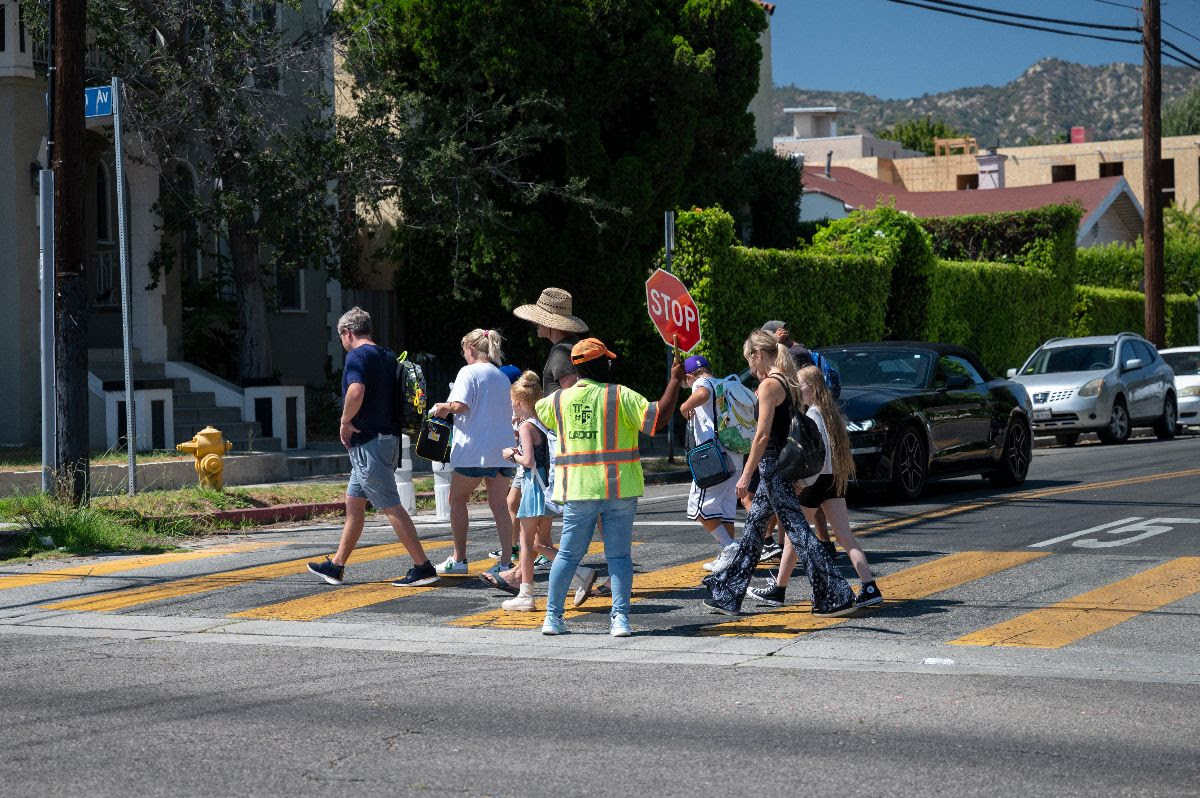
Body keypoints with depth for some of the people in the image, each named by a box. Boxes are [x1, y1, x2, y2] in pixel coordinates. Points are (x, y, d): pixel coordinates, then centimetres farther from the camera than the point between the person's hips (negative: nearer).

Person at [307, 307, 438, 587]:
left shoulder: (358, 356, -12)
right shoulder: (387, 357, 15)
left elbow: (356, 392, -30)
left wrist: (345, 422, -14)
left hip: (368, 443, -10)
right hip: (388, 439, 10)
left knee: (390, 505, -9)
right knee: (353, 502, 16)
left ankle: (423, 566, -11)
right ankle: (336, 566, 23)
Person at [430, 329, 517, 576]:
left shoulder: (469, 372, -6)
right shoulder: (502, 377, 15)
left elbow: (460, 405, -19)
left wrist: (443, 406, 1)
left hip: (474, 449, -6)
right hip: (502, 448, 6)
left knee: (457, 500, 9)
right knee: (500, 505, 5)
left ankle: (459, 559, 9)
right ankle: (506, 562, -2)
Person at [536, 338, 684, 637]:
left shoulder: (559, 399, 4)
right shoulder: (620, 395, -7)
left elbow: (538, 412, 27)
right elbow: (659, 419, -13)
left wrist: (564, 387, 37)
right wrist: (675, 380, -4)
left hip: (578, 489, 2)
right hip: (618, 489, -2)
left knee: (568, 554, 11)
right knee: (619, 554, 4)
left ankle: (553, 617, 12)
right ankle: (620, 618, -4)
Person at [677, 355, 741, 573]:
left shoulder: (702, 382, -1)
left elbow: (702, 394, -26)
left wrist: (685, 407, -10)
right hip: (734, 457, 8)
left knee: (700, 507, -6)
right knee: (725, 509, 11)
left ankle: (729, 547, -15)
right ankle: (725, 556, 11)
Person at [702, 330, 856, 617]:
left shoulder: (769, 385, -15)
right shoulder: (788, 383, 12)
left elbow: (762, 436, -18)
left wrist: (746, 475, -15)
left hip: (772, 465, -10)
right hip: (785, 463, 10)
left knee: (797, 531, -7)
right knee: (753, 526, 15)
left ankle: (837, 597, -7)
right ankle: (727, 595, 23)